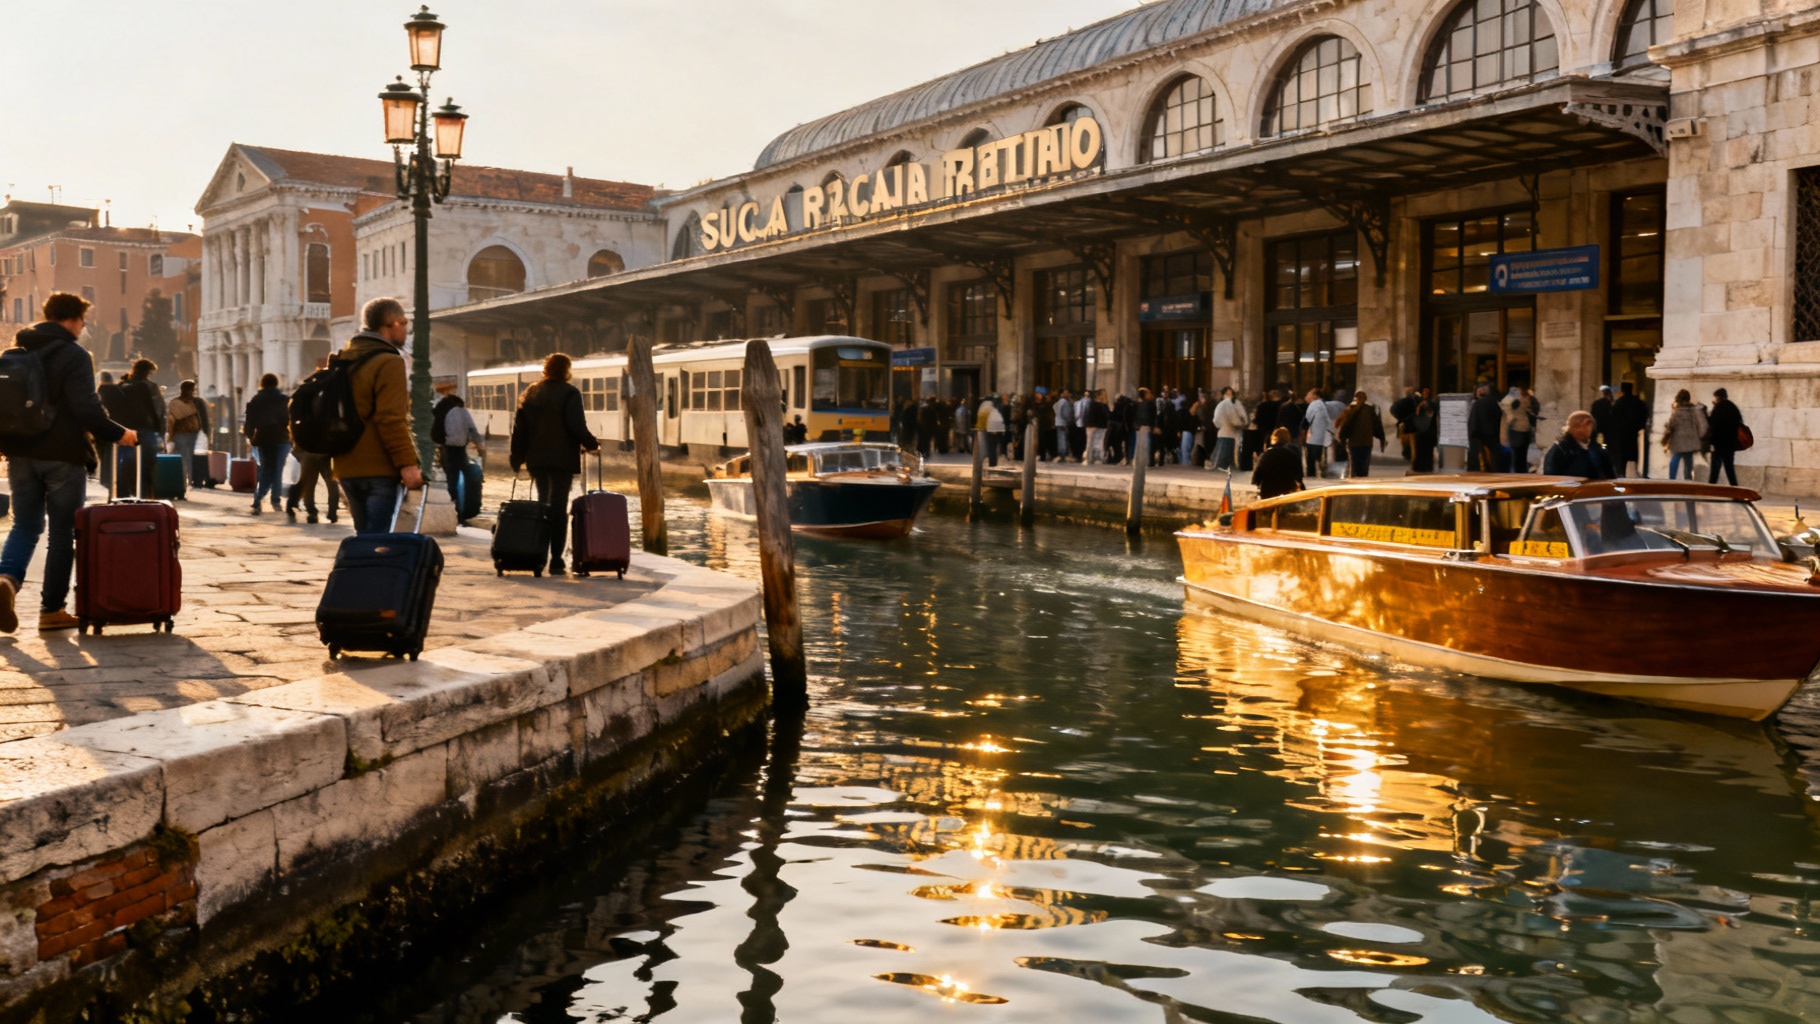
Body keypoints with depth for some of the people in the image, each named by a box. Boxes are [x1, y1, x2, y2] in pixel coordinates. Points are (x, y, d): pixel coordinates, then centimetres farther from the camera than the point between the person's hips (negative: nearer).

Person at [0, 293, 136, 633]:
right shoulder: (74, 356, -11)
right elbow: (87, 409, -20)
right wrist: (119, 434, -6)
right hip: (63, 457, -5)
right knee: (62, 532, 5)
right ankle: (51, 609, 8)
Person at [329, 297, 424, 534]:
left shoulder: (343, 360, 17)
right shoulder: (389, 363, -11)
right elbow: (391, 419, -21)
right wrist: (407, 464, -22)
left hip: (347, 469, 9)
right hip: (379, 470, -9)